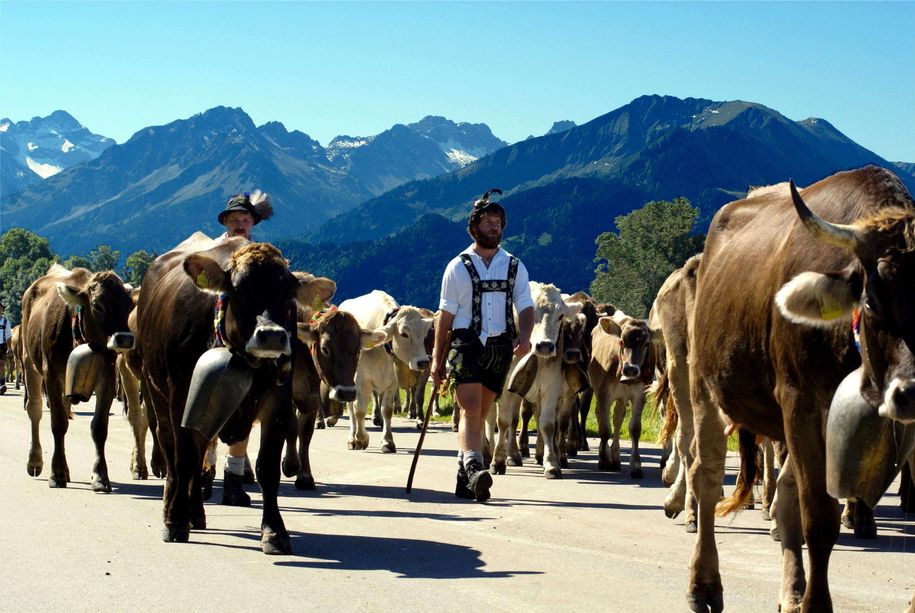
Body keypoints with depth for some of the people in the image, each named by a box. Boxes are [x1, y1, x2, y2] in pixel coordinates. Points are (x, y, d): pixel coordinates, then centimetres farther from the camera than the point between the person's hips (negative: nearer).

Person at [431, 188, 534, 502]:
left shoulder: (515, 267, 12)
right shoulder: (458, 267, 5)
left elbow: (525, 307, 7)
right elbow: (446, 314, 5)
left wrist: (524, 335, -15)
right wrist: (437, 358, 1)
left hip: (500, 347, 3)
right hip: (466, 345, -3)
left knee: (480, 414, 8)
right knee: (470, 408, -18)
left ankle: (464, 479, 14)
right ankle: (474, 469, -31)